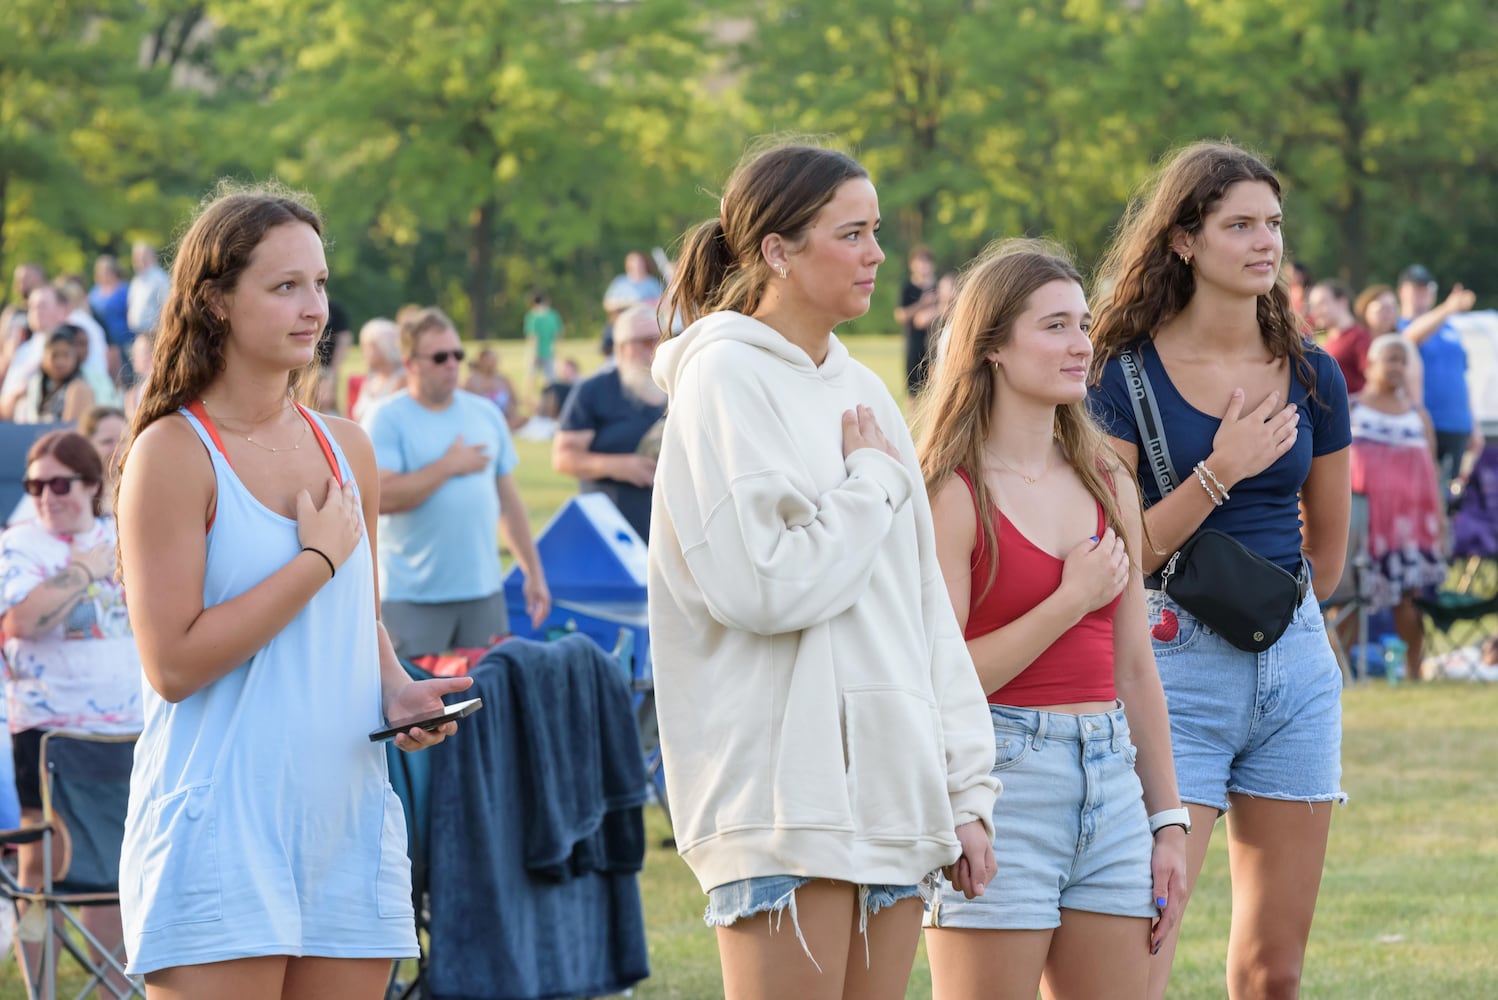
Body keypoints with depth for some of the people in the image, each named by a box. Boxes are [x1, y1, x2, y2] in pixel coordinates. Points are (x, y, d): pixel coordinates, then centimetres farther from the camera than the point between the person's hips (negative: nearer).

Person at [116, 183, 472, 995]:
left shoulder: (345, 449, 13)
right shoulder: (175, 452, -8)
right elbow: (174, 662, -16)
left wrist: (396, 689, 4)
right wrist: (319, 560, -12)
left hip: (347, 818, 6)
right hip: (219, 832, -6)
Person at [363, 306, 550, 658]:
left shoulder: (486, 414, 13)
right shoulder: (388, 419, -4)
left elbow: (508, 500, 18)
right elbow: (381, 497, -18)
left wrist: (534, 572, 14)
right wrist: (449, 466, -11)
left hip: (483, 591, 5)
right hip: (413, 599, -5)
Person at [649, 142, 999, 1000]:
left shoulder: (861, 390, 17)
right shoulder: (726, 379, -7)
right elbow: (763, 584, -18)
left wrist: (966, 785, 13)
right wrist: (872, 482, -5)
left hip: (891, 783, 7)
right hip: (786, 791, -7)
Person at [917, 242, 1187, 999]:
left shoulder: (1108, 487, 12)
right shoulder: (951, 494, -7)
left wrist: (1168, 821, 13)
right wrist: (1071, 601, -11)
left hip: (1111, 781, 6)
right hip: (998, 781, -6)